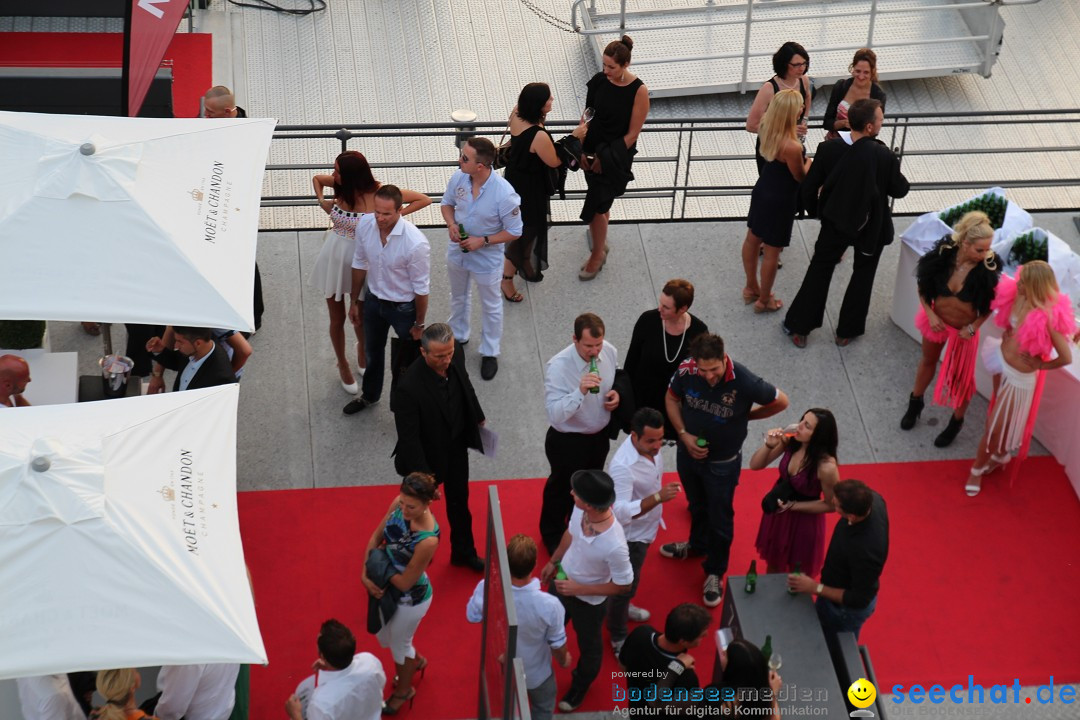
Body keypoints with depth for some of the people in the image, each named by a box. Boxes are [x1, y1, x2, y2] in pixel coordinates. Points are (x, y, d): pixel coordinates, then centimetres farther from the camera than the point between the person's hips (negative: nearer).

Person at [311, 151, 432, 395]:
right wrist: (321, 201, -5)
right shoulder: (339, 185, -11)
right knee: (337, 318, 15)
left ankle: (362, 350, 53)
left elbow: (424, 200, -15)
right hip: (334, 257, 2)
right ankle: (342, 365, 39)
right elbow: (316, 179, 13)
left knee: (361, 316, 19)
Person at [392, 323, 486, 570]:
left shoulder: (455, 359, -18)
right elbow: (409, 438, -30)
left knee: (459, 502, 24)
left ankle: (463, 552, 46)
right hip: (428, 456, -6)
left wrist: (477, 418, 20)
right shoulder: (409, 388, -38)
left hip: (457, 447, 6)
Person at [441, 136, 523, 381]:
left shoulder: (504, 193, -33)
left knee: (490, 307, 18)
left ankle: (490, 353, 40)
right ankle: (458, 336, 56)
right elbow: (447, 202, 1)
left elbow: (514, 232, -21)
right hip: (457, 251, 5)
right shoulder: (458, 178, -19)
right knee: (458, 297, 29)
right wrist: (451, 224, -18)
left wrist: (483, 241, -26)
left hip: (487, 259, -5)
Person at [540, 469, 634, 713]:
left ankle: (581, 684, 57)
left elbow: (623, 585, -26)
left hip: (589, 600, -5)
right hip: (562, 583, 5)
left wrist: (579, 589, -24)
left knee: (588, 646, 26)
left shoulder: (614, 545, -43)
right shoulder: (581, 510, -25)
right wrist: (553, 561, 12)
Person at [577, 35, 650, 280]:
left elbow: (633, 133, -14)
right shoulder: (599, 80, -6)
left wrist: (606, 158, -13)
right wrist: (582, 150, -4)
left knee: (597, 205, -3)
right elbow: (587, 117, 3)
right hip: (593, 148, 4)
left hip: (617, 154, -4)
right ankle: (601, 237, 46)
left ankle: (598, 254, 17)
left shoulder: (638, 91, -18)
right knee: (602, 199, 21)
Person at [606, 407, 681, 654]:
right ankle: (618, 638, 30)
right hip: (630, 534, -8)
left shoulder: (650, 446, -12)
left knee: (632, 577, 30)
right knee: (625, 583, 10)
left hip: (645, 528, 8)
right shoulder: (622, 466, -39)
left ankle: (622, 607, 56)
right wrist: (658, 497, -52)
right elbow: (620, 513, -44)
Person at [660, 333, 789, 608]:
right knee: (697, 506, 30)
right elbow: (672, 398, -3)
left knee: (720, 519, 15)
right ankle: (698, 545, 58)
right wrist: (684, 434, -14)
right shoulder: (687, 371, -25)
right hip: (689, 453, 3)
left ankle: (714, 573, 37)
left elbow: (781, 401, -15)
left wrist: (745, 415, -7)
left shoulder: (744, 382, -33)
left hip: (723, 464, -3)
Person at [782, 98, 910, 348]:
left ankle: (799, 326, 25)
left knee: (819, 269, 19)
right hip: (870, 227, -2)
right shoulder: (884, 156, -27)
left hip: (835, 221, 2)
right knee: (863, 274, 20)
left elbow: (809, 187, -9)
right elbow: (900, 189, -11)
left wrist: (814, 211, 10)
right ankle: (847, 331, 30)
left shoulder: (828, 148, -19)